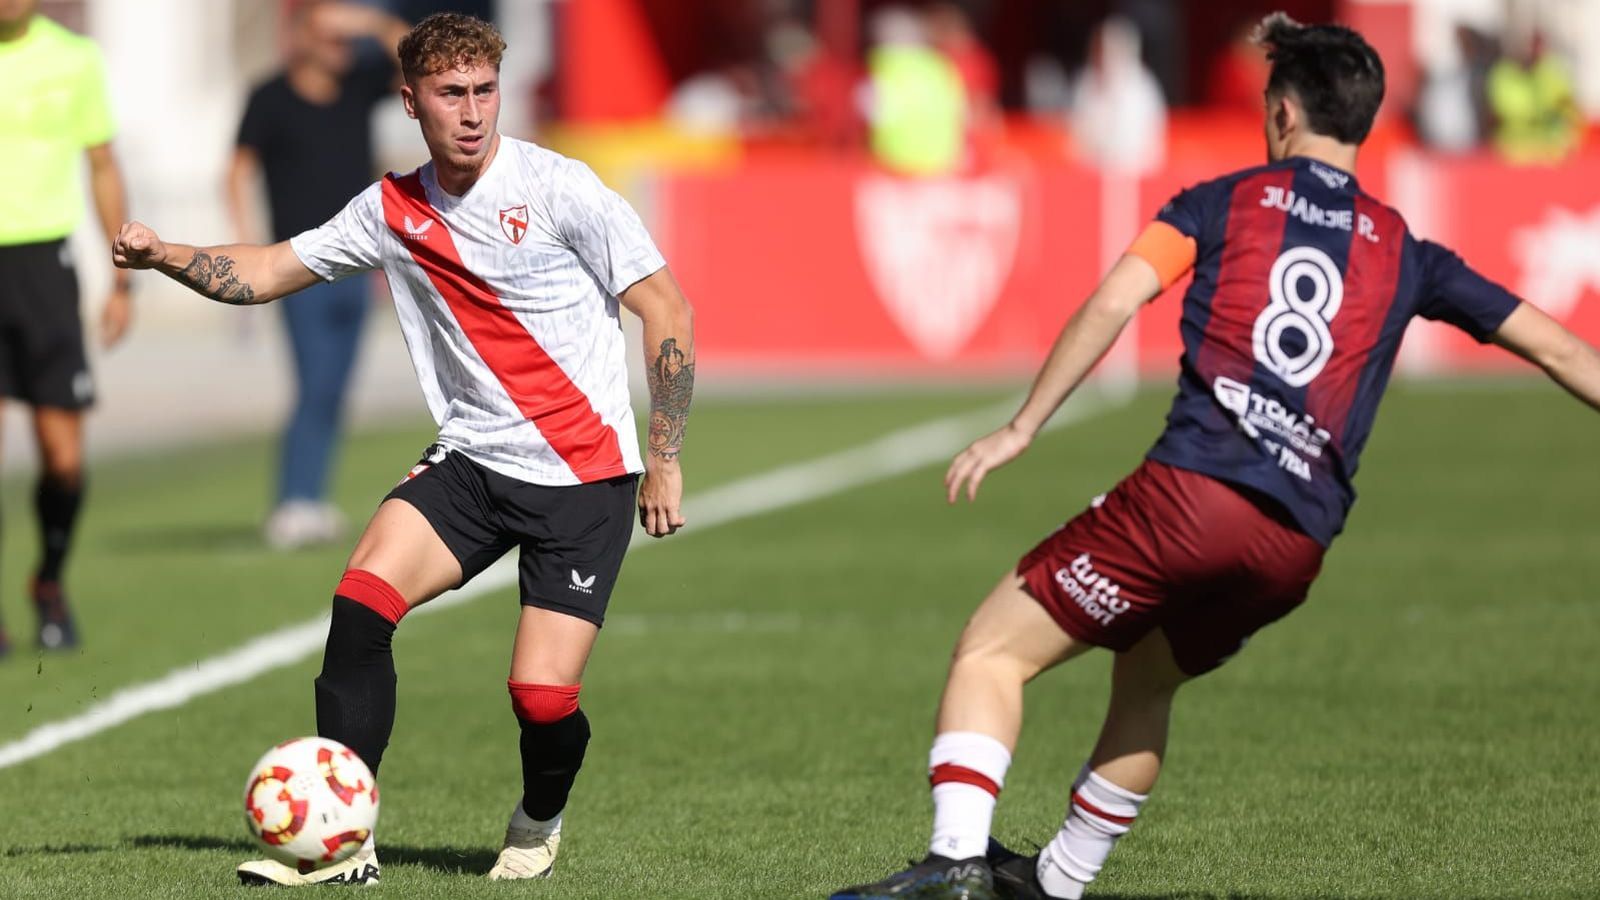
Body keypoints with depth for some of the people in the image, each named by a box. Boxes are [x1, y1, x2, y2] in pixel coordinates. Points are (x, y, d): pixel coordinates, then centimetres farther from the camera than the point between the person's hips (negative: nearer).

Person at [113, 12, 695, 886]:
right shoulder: (392, 210, 4)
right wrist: (165, 255, -5)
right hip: (471, 462, 4)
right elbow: (270, 271, 14)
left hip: (586, 477, -4)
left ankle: (538, 825, 22)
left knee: (541, 695, -12)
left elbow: (667, 311, -7)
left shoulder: (556, 188, -10)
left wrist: (664, 461, -8)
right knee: (361, 600, -20)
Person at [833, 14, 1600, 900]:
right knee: (1145, 678, 30)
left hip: (1189, 492, -5)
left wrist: (1020, 429, -2)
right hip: (1297, 541, 5)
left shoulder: (1223, 202, 10)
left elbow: (1113, 302, -3)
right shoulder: (1404, 254, 18)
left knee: (991, 651, 0)